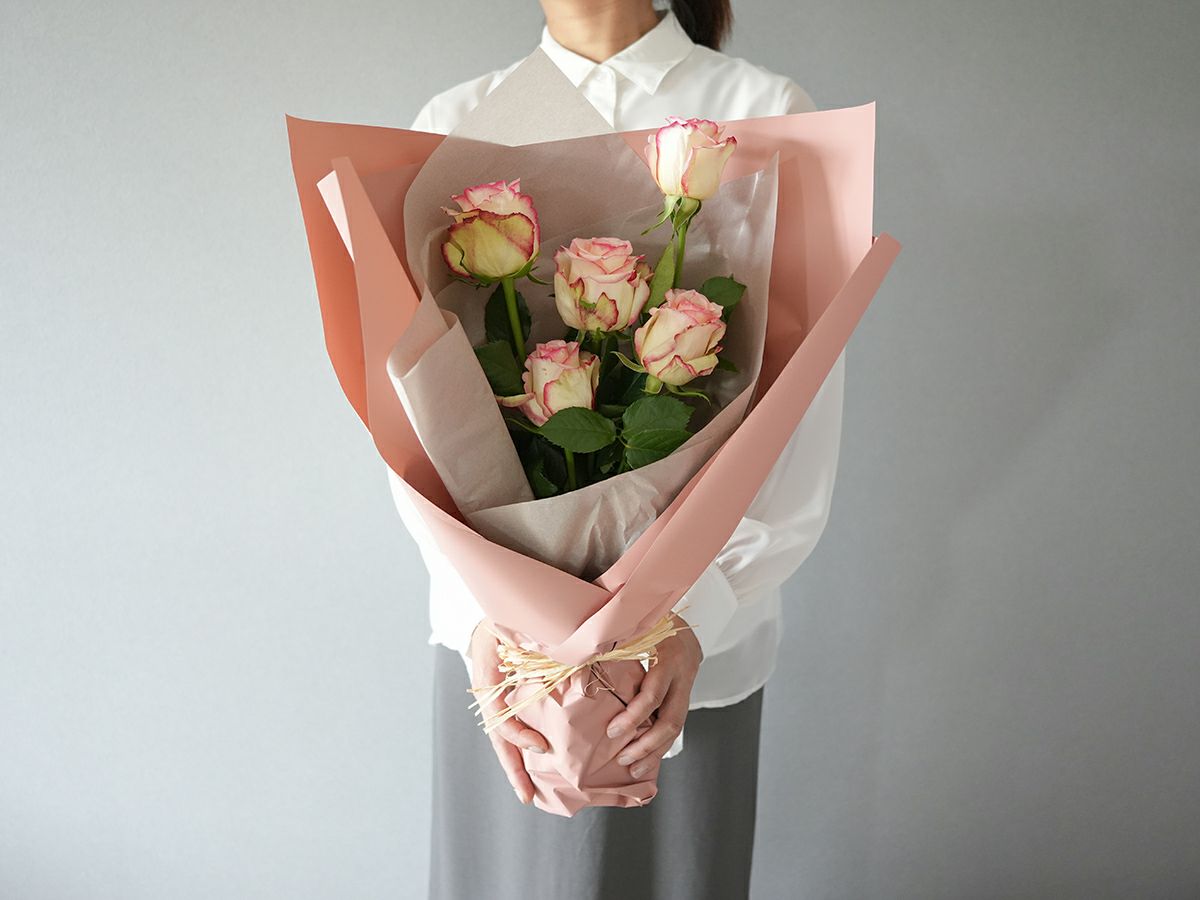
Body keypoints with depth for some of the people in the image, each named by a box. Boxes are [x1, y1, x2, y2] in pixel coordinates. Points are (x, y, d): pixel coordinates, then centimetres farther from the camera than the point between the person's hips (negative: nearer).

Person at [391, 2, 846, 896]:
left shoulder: (766, 113, -3)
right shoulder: (454, 124, 3)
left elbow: (802, 413, -10)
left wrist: (700, 609, -21)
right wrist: (477, 613, -16)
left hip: (700, 626, -1)